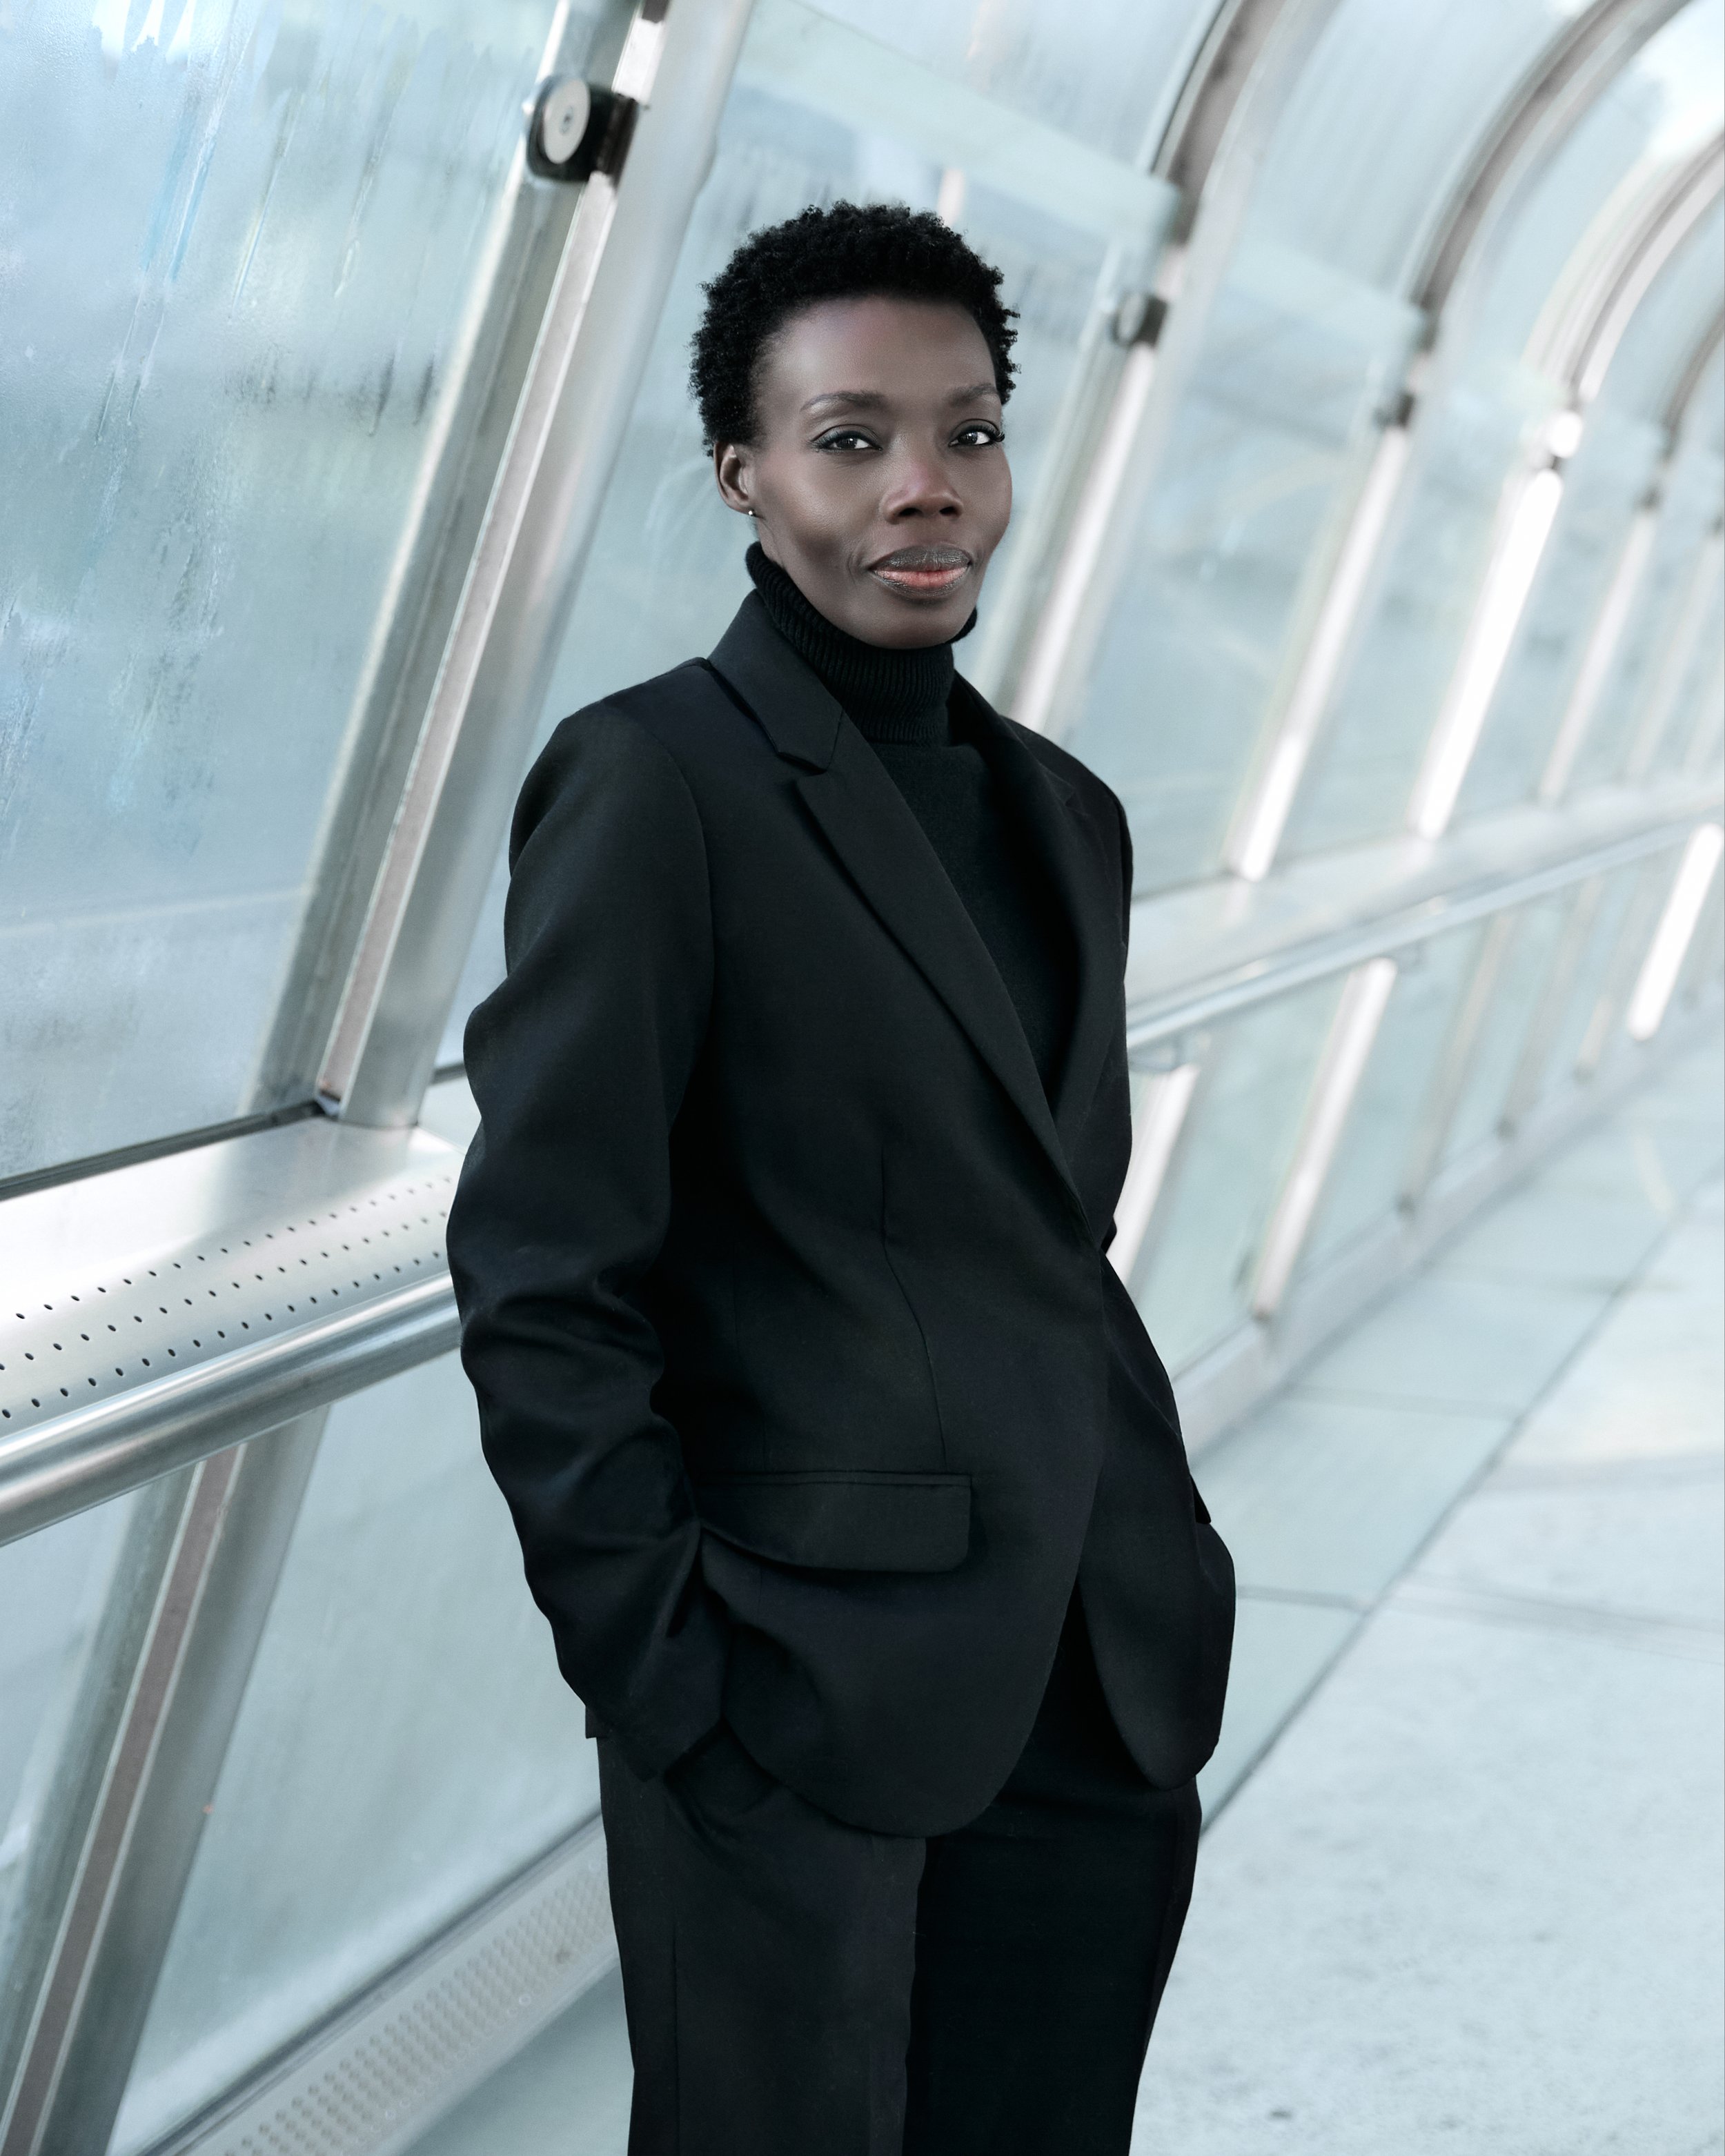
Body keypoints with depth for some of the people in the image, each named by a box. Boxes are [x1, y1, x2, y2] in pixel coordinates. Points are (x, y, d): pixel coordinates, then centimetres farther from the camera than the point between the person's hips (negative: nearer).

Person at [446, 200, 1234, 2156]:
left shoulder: (1062, 813, 12)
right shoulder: (653, 782, -9)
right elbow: (539, 1278, -12)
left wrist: (1153, 1585, 12)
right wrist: (664, 1682, -13)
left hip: (1101, 1703, 7)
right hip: (810, 1699, -6)